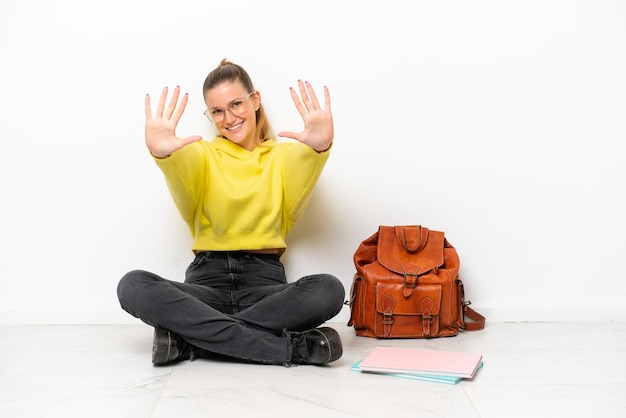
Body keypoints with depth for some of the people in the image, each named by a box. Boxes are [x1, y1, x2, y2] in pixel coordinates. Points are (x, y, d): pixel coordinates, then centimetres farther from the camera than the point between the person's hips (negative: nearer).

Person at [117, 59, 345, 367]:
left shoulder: (284, 154, 14)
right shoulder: (202, 154, 15)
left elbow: (299, 181, -12)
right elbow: (183, 172, -11)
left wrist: (319, 145, -35)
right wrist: (161, 152, -36)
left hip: (265, 278, 0)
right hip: (208, 276, 1)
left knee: (328, 290, -30)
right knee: (133, 286, -28)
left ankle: (189, 338, -25)